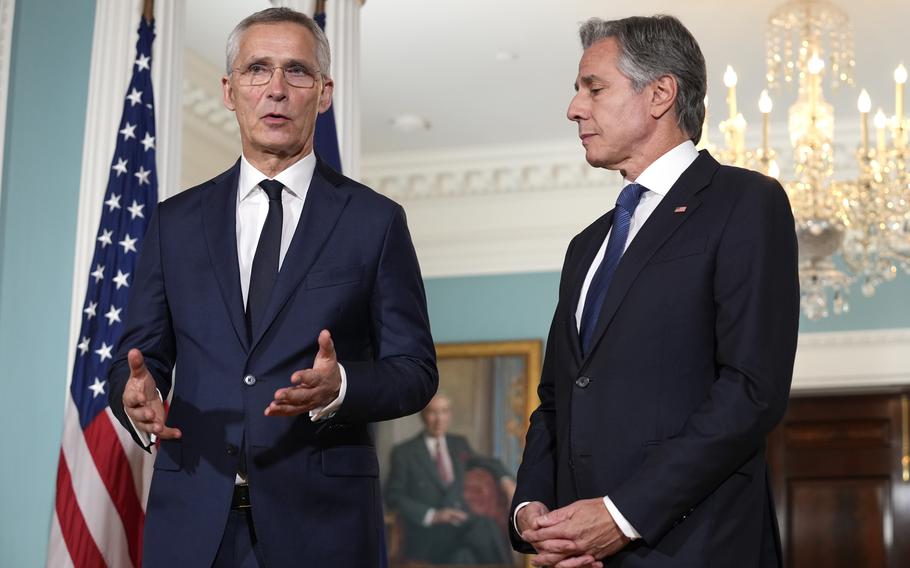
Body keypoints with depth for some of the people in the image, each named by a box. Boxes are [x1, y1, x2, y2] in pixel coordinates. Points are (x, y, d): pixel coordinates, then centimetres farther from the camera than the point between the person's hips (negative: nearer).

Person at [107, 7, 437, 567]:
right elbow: (140, 353, 9)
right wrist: (136, 395, -14)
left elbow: (414, 371, -1)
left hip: (321, 521, -2)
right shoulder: (177, 221, 8)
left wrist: (340, 389, -21)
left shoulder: (375, 221, 1)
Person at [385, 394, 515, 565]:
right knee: (486, 527, -32)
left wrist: (505, 479, 8)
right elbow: (393, 497, -1)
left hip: (461, 526, 4)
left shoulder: (459, 444, 16)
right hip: (425, 534, -4)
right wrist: (433, 515, -13)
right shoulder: (404, 452, 3)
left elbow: (485, 463, 31)